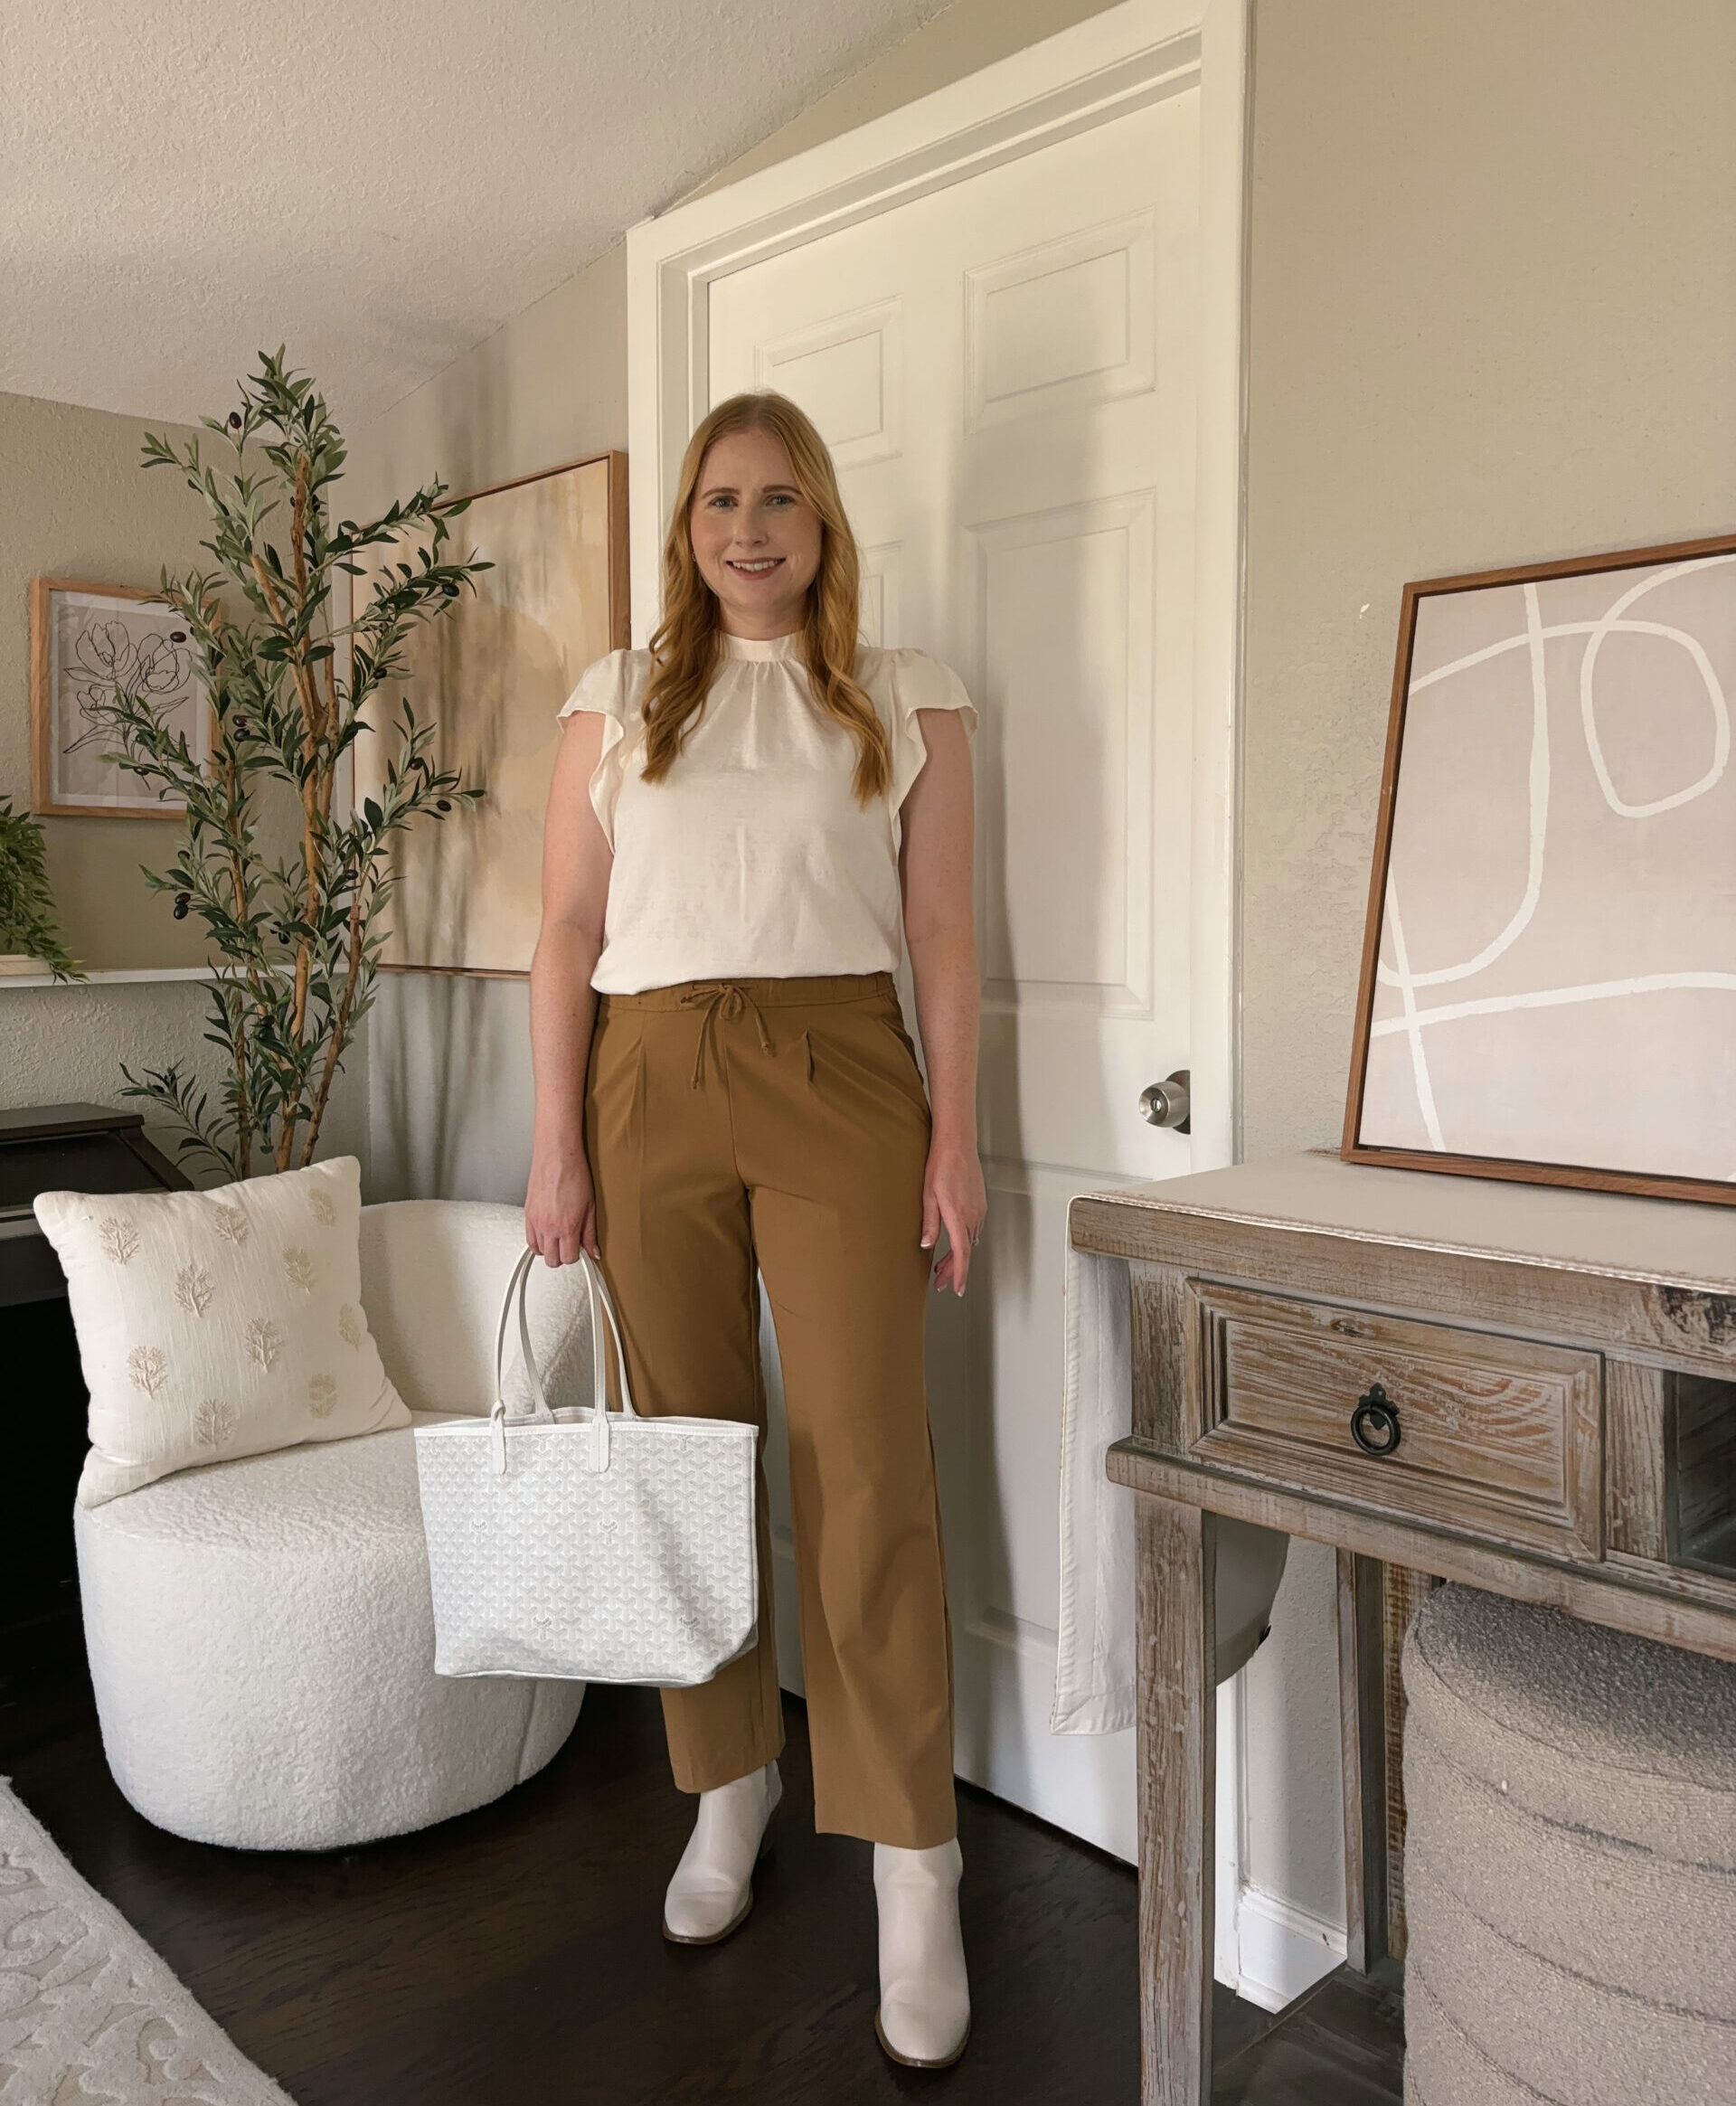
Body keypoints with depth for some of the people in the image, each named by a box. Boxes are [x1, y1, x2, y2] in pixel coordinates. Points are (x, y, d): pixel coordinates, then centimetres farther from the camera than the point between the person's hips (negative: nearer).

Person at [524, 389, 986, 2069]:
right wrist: (557, 1144, 0)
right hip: (652, 1084, 2)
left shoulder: (906, 701, 8)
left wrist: (954, 1138, -2)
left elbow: (942, 935, 5)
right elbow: (569, 932, 7)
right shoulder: (617, 700, 11)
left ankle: (912, 1869, 7)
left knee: (865, 1471, -5)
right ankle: (731, 1784, 28)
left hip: (837, 1081, -2)